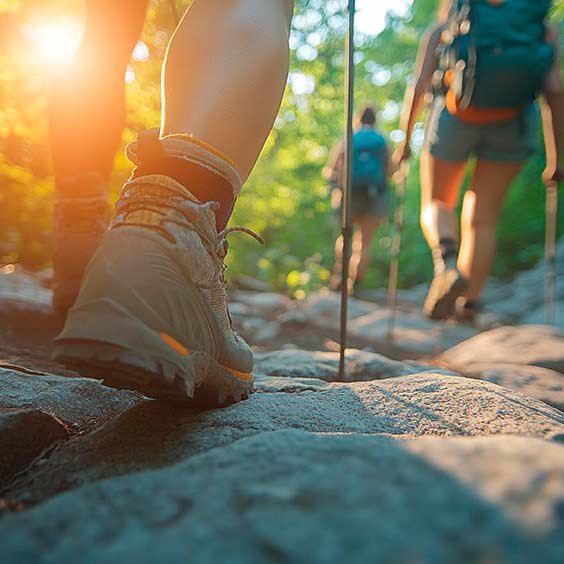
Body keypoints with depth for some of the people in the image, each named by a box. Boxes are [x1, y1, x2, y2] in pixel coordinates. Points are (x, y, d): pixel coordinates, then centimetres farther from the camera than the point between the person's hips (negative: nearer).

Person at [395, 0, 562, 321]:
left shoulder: (442, 28, 18)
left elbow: (418, 87, 4)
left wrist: (404, 141, 12)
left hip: (456, 116, -1)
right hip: (514, 123, 1)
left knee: (437, 204, 14)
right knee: (482, 219, 9)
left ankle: (448, 265, -15)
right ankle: (468, 307, 3)